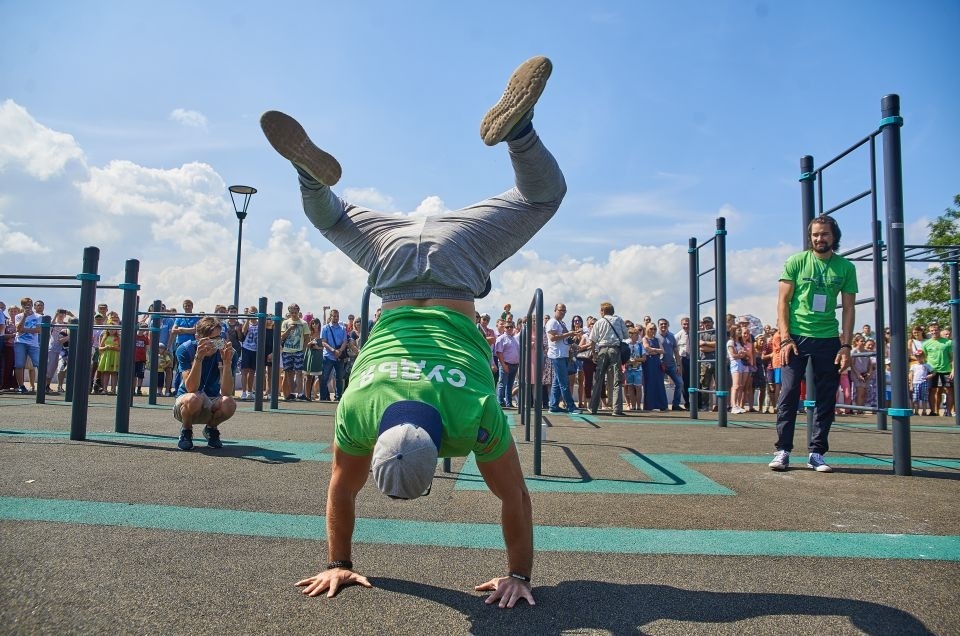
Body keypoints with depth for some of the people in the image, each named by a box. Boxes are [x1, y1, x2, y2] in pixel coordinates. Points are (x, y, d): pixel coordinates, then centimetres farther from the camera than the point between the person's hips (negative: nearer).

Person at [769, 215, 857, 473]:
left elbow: (848, 309, 7)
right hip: (796, 336, -2)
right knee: (789, 393, -4)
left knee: (826, 398, 5)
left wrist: (846, 345, -2)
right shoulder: (796, 262, 0)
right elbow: (783, 301, -1)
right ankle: (783, 450, 3)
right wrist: (785, 338, -10)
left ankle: (816, 453, 14)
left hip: (828, 339, 3)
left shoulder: (846, 267, 6)